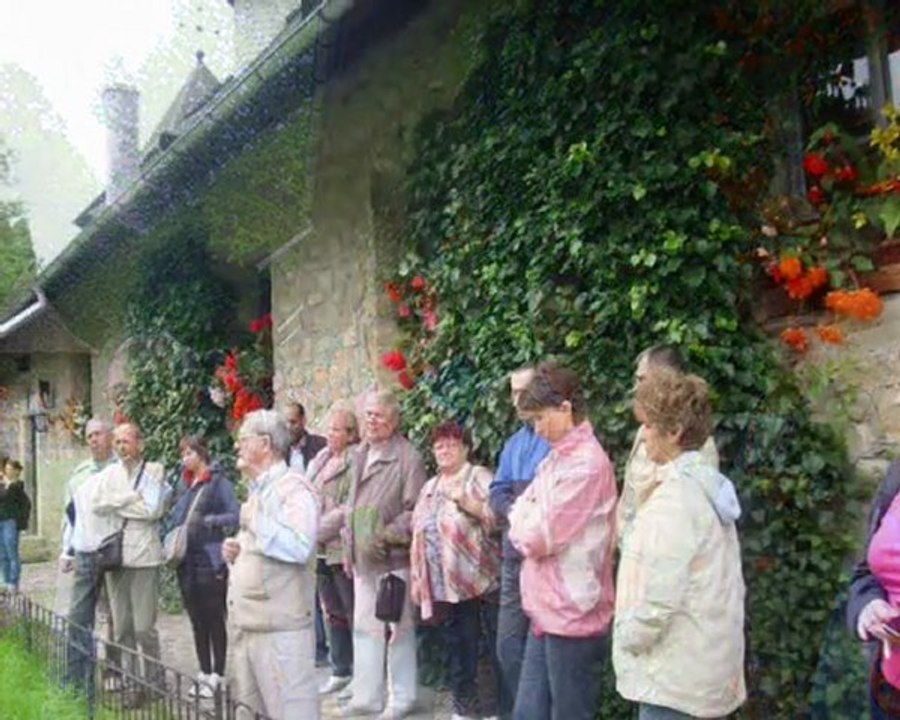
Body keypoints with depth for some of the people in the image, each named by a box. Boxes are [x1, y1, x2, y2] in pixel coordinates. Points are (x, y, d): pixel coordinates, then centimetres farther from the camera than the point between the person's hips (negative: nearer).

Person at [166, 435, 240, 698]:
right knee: (197, 622, 13)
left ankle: (217, 676, 10)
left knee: (215, 620, 2)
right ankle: (204, 673, 23)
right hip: (187, 562, 7)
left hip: (210, 561, -7)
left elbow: (236, 516, -14)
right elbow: (175, 518, 18)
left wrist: (210, 521, -25)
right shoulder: (187, 484, 15)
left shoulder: (219, 482, -6)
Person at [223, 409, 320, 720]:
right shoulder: (257, 490, 18)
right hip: (246, 623, 10)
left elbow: (299, 547, -27)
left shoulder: (293, 488, -12)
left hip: (280, 627, -10)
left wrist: (254, 520, -19)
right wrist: (236, 551, 8)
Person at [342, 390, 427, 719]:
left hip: (394, 556, -7)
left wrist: (387, 537, -21)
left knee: (399, 628, 4)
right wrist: (351, 545, 14)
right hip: (363, 557, 7)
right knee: (364, 627, 12)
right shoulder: (359, 454, 13)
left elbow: (415, 510, -14)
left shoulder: (408, 456, -10)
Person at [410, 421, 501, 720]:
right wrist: (417, 578, 15)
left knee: (481, 649, -6)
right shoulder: (430, 487, 18)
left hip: (475, 580, -6)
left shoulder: (479, 477, -2)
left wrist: (464, 499, -22)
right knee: (454, 649, 12)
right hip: (440, 585, 7)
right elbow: (419, 534, 19)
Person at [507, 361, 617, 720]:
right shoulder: (558, 457, 12)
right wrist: (528, 525, -6)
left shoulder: (587, 463, -18)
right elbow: (521, 513, 13)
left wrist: (522, 526, 0)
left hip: (572, 614, -9)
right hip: (547, 610, 9)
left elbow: (540, 537, -19)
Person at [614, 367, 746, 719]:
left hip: (676, 671, -9)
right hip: (705, 663, 9)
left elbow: (660, 598, -25)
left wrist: (627, 638, -8)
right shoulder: (707, 483, 9)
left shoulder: (674, 497, -20)